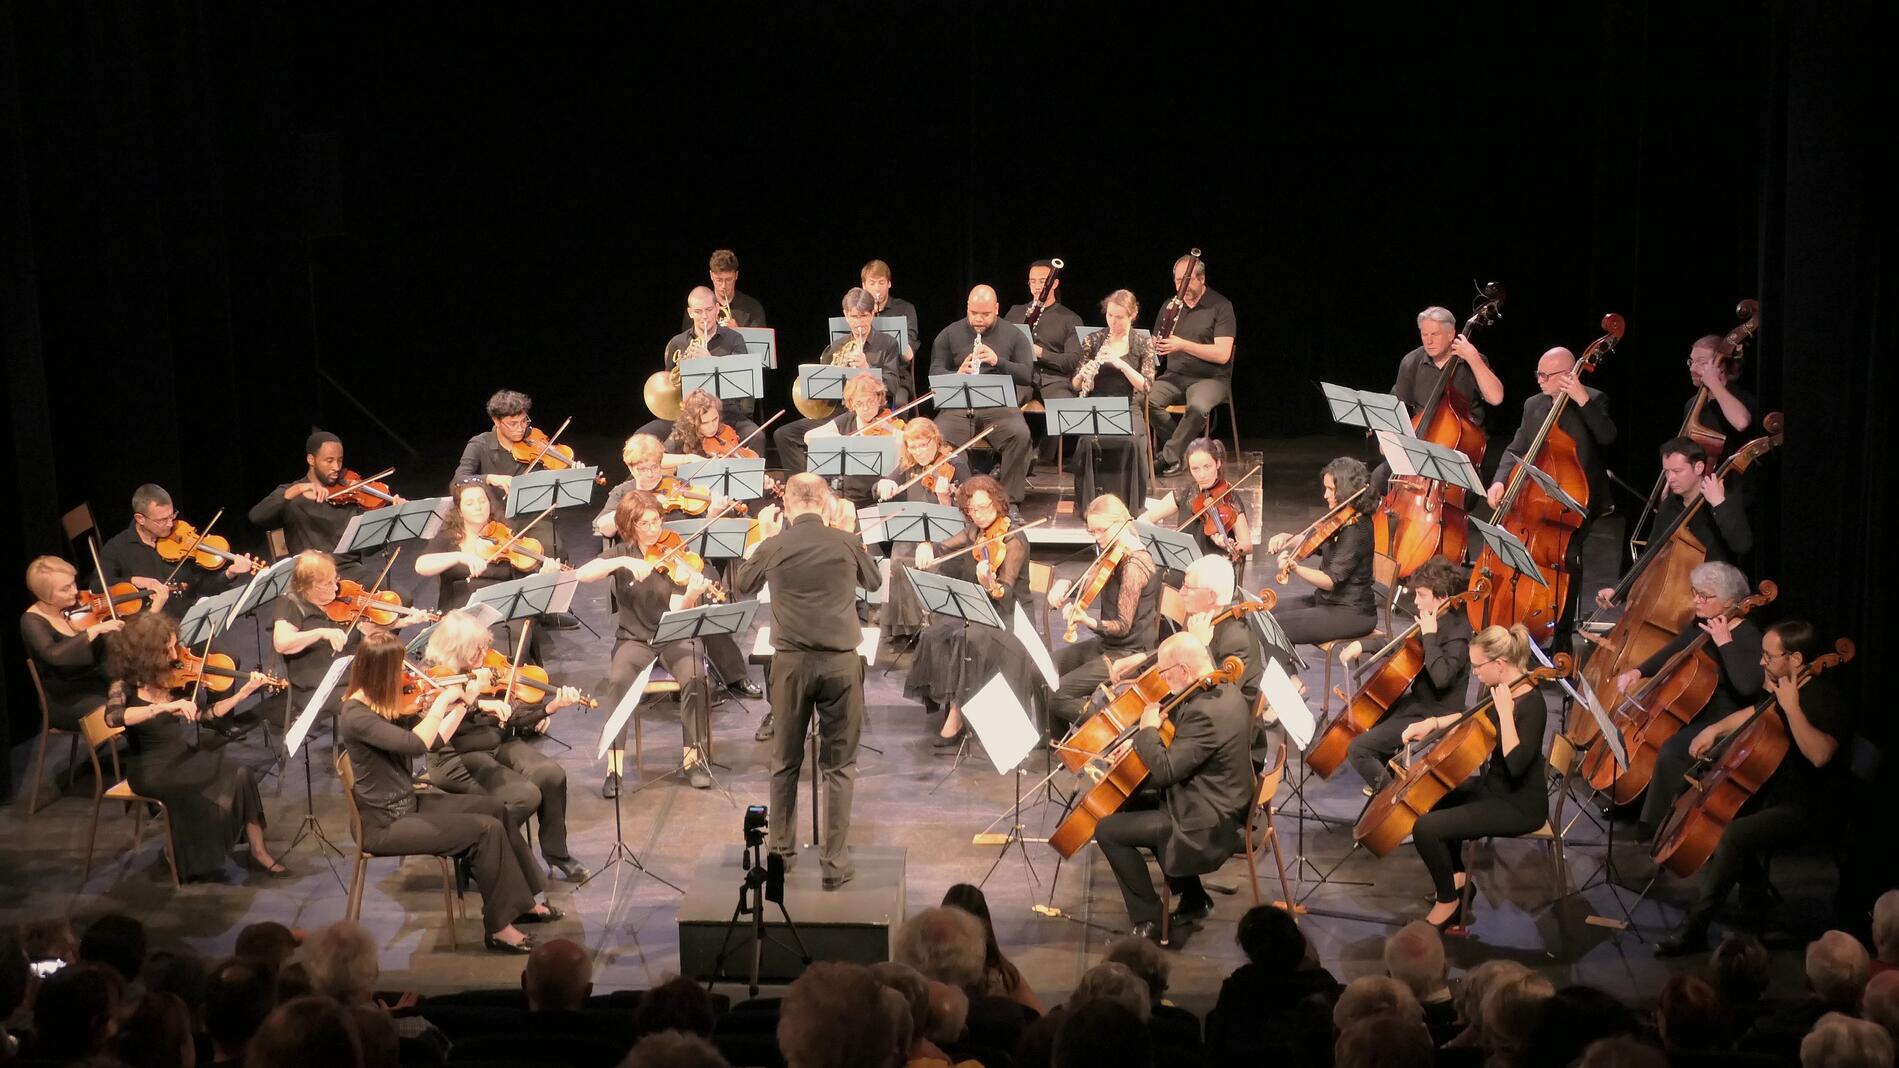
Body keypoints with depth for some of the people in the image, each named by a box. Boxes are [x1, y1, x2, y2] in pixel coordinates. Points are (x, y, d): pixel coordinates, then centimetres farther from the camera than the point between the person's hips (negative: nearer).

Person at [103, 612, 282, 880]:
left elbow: (205, 713, 5)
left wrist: (243, 693, -6)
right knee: (229, 778, -23)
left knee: (240, 775, -18)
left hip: (180, 756, 6)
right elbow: (112, 717, -35)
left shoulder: (173, 677, 1)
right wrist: (164, 707, -41)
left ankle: (258, 850, -6)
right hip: (150, 767, -6)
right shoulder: (125, 684, -15)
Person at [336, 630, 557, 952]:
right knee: (486, 829, -15)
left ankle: (520, 901, 19)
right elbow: (416, 744, -35)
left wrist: (466, 699, 6)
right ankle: (498, 926, -4)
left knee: (495, 809, 10)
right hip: (384, 824, -10)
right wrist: (441, 701, -24)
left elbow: (434, 738, 9)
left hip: (408, 803, 10)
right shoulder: (356, 715, -25)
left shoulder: (387, 705, 4)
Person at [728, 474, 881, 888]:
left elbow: (741, 584, 15)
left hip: (792, 662, 1)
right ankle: (835, 862, 4)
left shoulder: (773, 547, -6)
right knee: (839, 766, 6)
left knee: (786, 761, 17)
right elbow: (874, 581, 15)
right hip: (841, 662, -1)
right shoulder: (848, 543, -6)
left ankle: (781, 848, 27)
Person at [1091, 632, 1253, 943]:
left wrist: (1147, 730, -13)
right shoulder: (1224, 691, 3)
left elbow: (1163, 770, -28)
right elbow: (1183, 742, 16)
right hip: (1222, 804, 10)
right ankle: (1193, 900, 30)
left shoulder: (1206, 713, -29)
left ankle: (1151, 923, 1)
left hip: (1208, 824, -10)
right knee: (1135, 804, 28)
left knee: (1108, 830, -7)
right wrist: (1142, 744, 4)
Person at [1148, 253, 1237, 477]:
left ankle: (1169, 456, -19)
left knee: (1198, 407, -38)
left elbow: (1222, 354, -15)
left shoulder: (1221, 307, -5)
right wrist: (1154, 348, -7)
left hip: (1210, 379, -5)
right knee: (1145, 399, -26)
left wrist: (1183, 345, -23)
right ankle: (1184, 445, -9)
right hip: (1174, 376, 5)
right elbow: (1154, 346, 18)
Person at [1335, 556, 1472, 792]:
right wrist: (1362, 646, 7)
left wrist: (1429, 635, -32)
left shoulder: (1456, 631, -25)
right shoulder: (1438, 619, 3)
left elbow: (1441, 677, -40)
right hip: (1420, 701, 10)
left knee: (1357, 750, -15)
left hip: (1432, 715, -10)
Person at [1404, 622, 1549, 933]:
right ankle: (1458, 878, 28)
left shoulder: (1531, 704, -25)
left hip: (1519, 806, -10)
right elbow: (1473, 718, 22)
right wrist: (1432, 723, 7)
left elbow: (1515, 764, -36)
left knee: (1426, 828, -19)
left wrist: (1505, 711, -33)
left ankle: (1448, 901, 4)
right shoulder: (1502, 690, 1)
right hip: (1492, 787, 10)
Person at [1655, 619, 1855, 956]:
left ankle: (1693, 930, -24)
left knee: (1735, 835, -29)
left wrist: (1791, 707, -37)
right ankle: (1754, 889, 19)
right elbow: (1754, 713, 28)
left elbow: (1819, 754, -39)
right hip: (1774, 790, 10)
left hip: (1806, 809, -10)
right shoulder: (1785, 687, 7)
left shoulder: (1826, 698, -21)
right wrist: (1715, 729, 12)